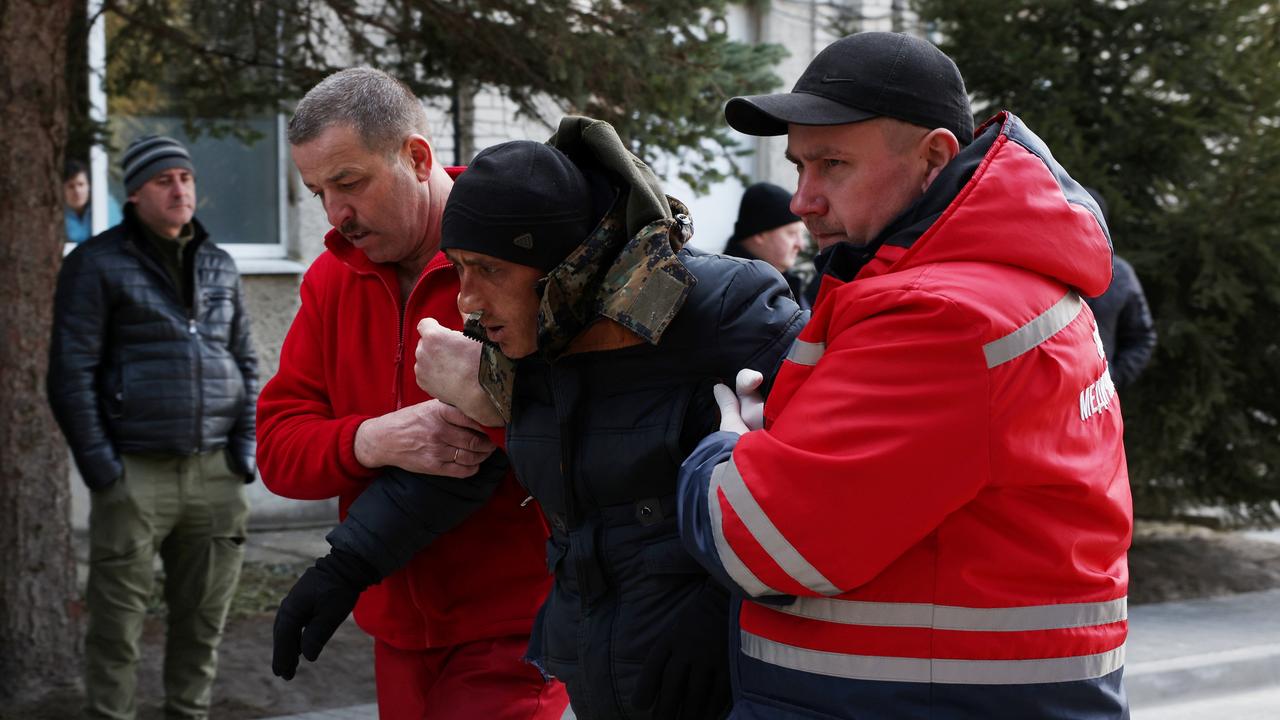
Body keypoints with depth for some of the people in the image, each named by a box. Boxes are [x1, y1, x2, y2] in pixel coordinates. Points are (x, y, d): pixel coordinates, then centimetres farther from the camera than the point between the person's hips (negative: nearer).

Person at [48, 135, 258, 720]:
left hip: (216, 473, 5)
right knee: (117, 620, -2)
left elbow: (245, 359, 20)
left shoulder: (219, 265, 15)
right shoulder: (97, 265, -1)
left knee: (204, 616, 9)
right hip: (135, 474, -4)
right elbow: (72, 370, -4)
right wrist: (97, 462, -10)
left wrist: (247, 440, 8)